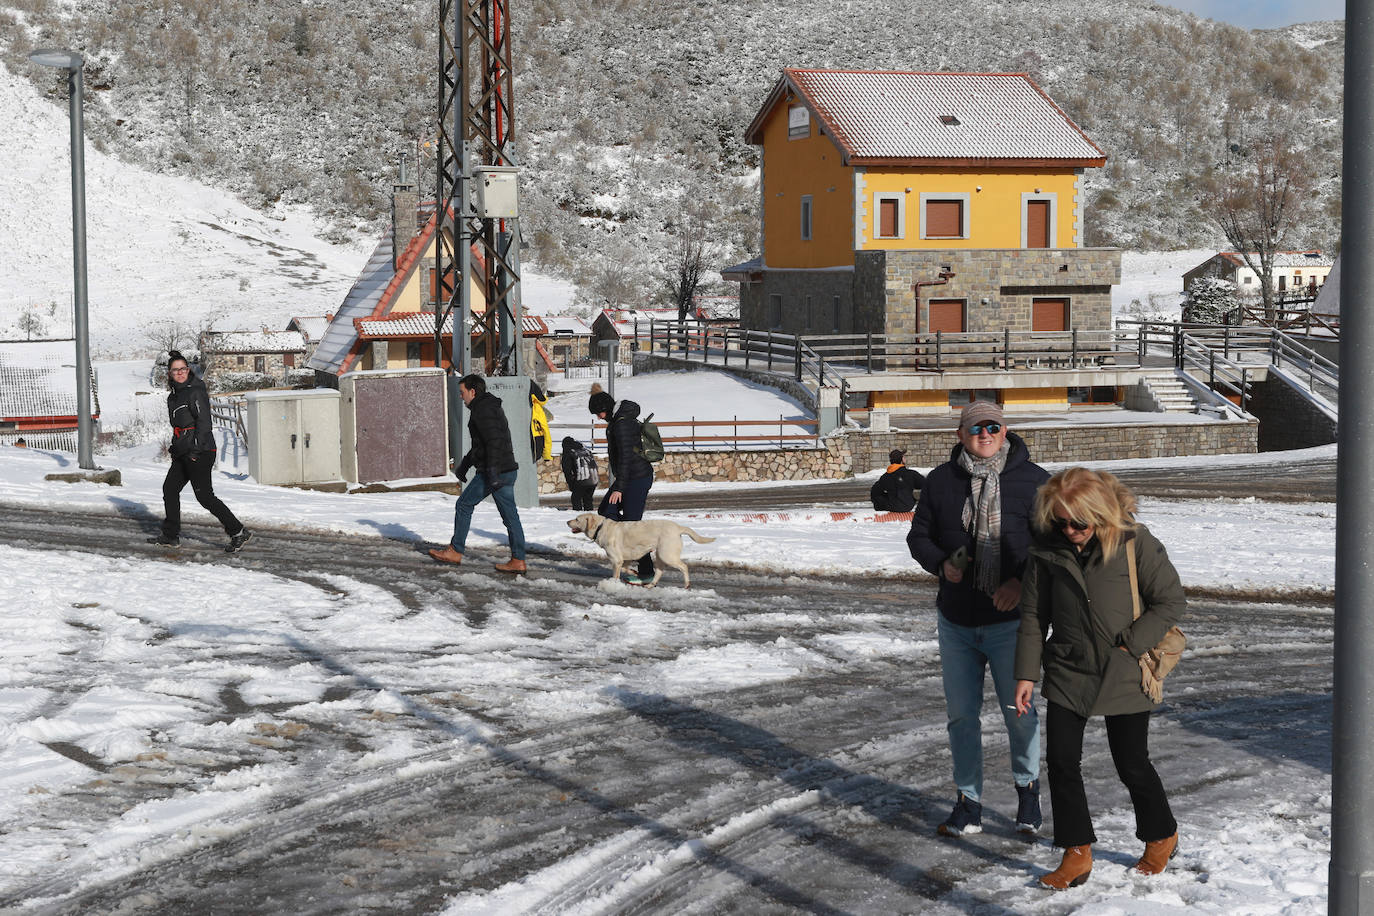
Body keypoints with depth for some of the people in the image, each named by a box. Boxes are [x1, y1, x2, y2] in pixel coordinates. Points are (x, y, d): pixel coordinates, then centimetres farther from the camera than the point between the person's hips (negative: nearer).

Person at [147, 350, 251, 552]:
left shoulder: (195, 391, -12)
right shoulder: (174, 394, 16)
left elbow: (204, 421, -19)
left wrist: (196, 449, -24)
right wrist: (175, 446, 26)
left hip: (200, 451, -10)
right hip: (184, 452, 10)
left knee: (204, 496, -10)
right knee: (169, 488, 13)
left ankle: (238, 532, -7)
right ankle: (170, 536, 23)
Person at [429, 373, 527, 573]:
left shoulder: (482, 410, -11)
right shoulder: (493, 407, 21)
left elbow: (494, 441, -23)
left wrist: (492, 471, -27)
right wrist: (464, 464, 37)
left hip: (496, 472, -9)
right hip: (508, 470, 9)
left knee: (464, 505, 4)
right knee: (510, 515, 6)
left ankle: (455, 551, 12)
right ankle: (518, 560, 2)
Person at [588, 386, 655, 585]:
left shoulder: (622, 424, -20)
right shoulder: (619, 418, 12)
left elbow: (625, 457, -24)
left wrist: (619, 488, -24)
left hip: (637, 478, -11)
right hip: (633, 477, 11)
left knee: (631, 522, -7)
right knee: (606, 511, 14)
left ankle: (646, 572, -2)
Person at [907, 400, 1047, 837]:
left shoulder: (1033, 480, -3)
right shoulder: (941, 481, 4)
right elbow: (919, 535, 12)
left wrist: (1023, 581, -14)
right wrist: (941, 565, -8)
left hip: (1010, 620, -3)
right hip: (956, 621, 3)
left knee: (1019, 711, 0)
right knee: (961, 714, 7)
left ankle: (1028, 788, 24)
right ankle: (968, 802, 17)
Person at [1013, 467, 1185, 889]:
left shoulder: (1135, 543, -13)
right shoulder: (1046, 549, -3)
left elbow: (1171, 600, -7)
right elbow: (1033, 615, 5)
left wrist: (1130, 644, -13)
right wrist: (1026, 673, 1)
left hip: (1124, 675, -3)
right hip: (1068, 672, 3)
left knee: (1132, 764, 6)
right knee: (1061, 761, -2)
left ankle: (1162, 836, 32)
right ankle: (1077, 853, 11)